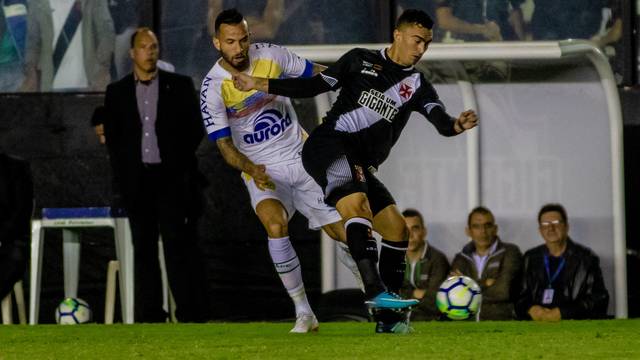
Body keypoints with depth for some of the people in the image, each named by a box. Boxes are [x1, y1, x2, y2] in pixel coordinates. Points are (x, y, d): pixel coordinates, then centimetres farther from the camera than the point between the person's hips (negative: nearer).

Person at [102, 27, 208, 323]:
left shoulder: (180, 86, 5)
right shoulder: (116, 92, 10)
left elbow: (195, 130, 5)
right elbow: (112, 138, 11)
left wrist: (181, 165, -2)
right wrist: (122, 174, 2)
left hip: (171, 177, -2)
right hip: (137, 180, 2)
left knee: (177, 243, -10)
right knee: (144, 249, 3)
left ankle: (190, 314, -11)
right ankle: (149, 316, 4)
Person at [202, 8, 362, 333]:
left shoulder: (270, 55, -7)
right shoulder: (213, 87, -15)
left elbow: (317, 73, 9)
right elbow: (224, 144, -16)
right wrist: (251, 169, -33)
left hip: (302, 157, 3)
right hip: (263, 170, -3)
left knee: (342, 230, -3)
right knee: (275, 225, -30)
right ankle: (303, 313, -19)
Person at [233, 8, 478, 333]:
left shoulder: (417, 86, 12)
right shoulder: (361, 60, 7)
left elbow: (440, 121, -5)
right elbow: (313, 86, 12)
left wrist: (456, 125, -30)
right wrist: (260, 85, 7)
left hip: (359, 167, 6)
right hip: (328, 145, -6)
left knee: (397, 228, -1)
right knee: (356, 202, -31)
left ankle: (387, 317, 10)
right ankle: (376, 290, -44)